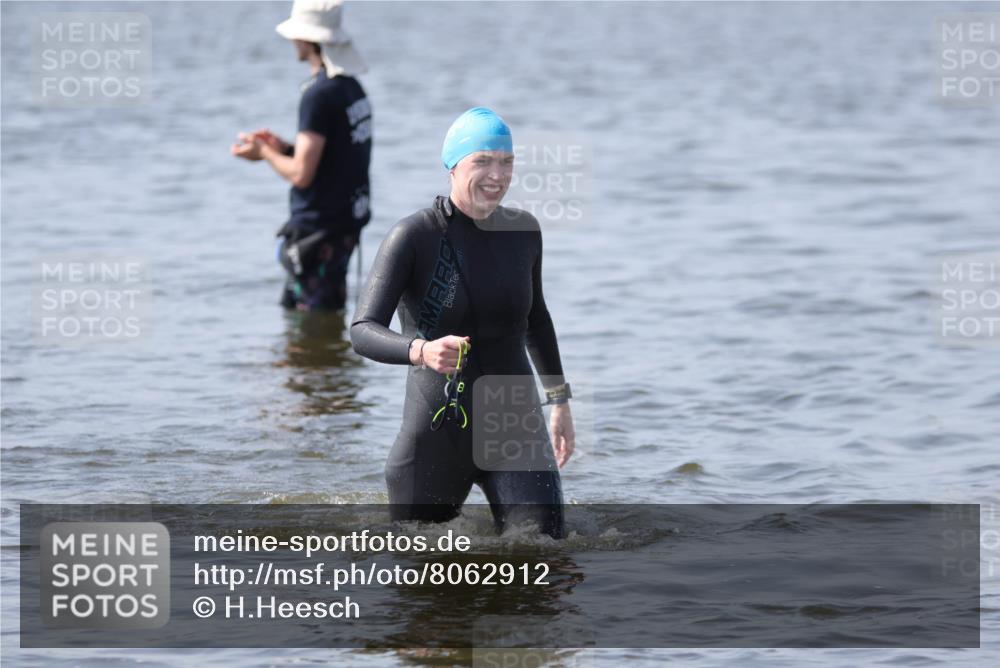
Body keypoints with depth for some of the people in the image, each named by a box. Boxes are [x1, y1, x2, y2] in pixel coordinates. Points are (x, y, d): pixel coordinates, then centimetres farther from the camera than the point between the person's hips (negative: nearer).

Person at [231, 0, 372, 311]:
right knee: (291, 306, 18)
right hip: (348, 220, 10)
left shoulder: (319, 95, -20)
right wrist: (284, 147, 15)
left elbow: (301, 174, -21)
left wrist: (264, 153, -3)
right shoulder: (353, 87, 9)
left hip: (318, 227, -10)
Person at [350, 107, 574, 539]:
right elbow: (363, 332, -22)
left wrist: (559, 399, 26)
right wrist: (420, 352, -41)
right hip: (436, 433, -3)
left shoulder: (523, 230, 4)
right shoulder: (413, 236, -12)